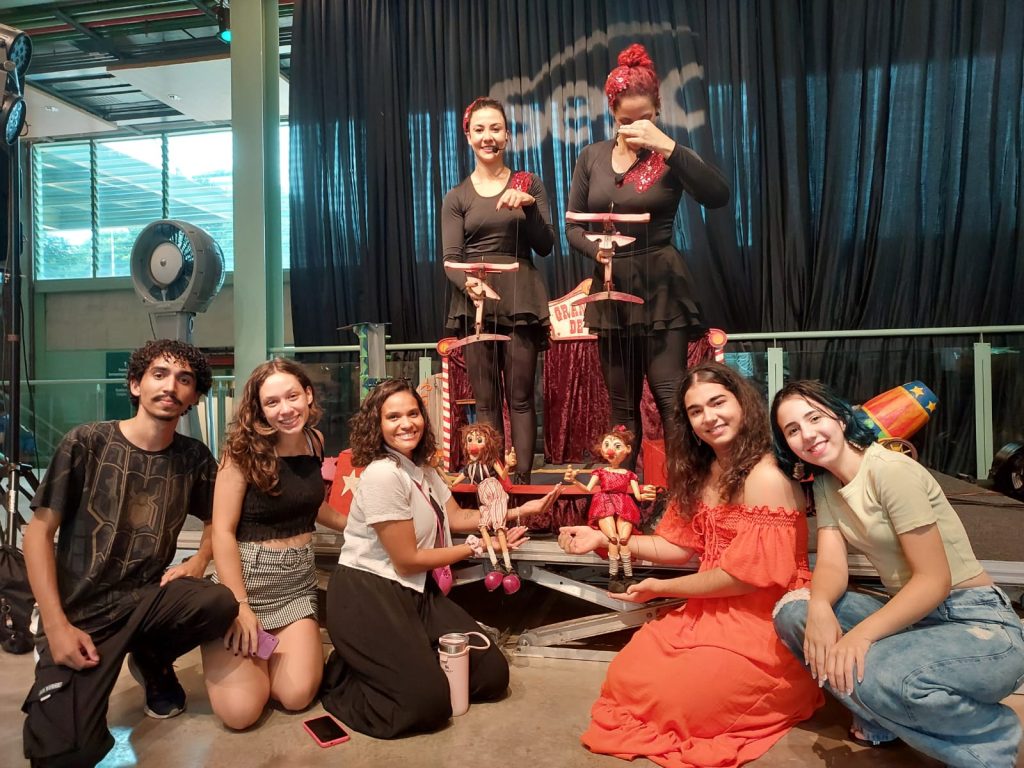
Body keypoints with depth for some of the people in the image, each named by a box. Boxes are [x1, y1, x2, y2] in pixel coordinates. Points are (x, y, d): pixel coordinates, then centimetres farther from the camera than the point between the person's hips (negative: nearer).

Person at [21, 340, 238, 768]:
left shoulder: (194, 457, 0)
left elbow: (214, 519, 16)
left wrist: (199, 561, -6)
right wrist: (56, 625, -14)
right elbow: (39, 532, -7)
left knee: (221, 603, -29)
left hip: (148, 597, 3)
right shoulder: (87, 443, -9)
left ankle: (152, 661, 4)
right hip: (80, 610, -3)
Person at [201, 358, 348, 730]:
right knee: (240, 712, -12)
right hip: (247, 576, -4)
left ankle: (273, 646, 21)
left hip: (299, 578, 4)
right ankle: (229, 652, 19)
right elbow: (222, 531, -15)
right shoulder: (244, 450, -14)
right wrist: (240, 606, -20)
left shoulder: (315, 440, 1)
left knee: (297, 696, -10)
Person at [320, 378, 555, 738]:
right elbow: (407, 560, -18)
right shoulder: (382, 474, -21)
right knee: (430, 703, -19)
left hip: (415, 591, 9)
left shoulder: (423, 469, 7)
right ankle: (343, 678, 6)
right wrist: (477, 546, -9)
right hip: (367, 595, -8)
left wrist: (516, 511, 10)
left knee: (492, 674, 1)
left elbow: (456, 517, 18)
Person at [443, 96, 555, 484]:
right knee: (486, 401, 1)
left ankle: (522, 481, 2)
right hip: (474, 302, 1)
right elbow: (451, 258, 1)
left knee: (520, 398, -2)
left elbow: (545, 246, 4)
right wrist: (467, 283, -20)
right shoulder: (456, 197, 10)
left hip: (520, 299, 0)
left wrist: (528, 205, -12)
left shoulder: (528, 184, 11)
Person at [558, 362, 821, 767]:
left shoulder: (767, 478, -21)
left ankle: (790, 688, 7)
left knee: (670, 696, -16)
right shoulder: (700, 472, 6)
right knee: (627, 676, -1)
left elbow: (748, 574, -21)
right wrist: (602, 539, -4)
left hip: (763, 621, -8)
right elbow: (678, 545, 5)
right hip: (711, 611, 8)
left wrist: (661, 589, -10)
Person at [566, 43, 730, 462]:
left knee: (671, 397, -9)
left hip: (661, 287, -3)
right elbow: (573, 225, 10)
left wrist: (668, 146, -24)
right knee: (621, 402, 10)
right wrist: (596, 250, -11)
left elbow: (718, 195, -19)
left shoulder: (670, 157, -2)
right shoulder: (592, 157, 9)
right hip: (611, 288, 4)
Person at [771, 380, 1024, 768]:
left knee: (868, 674, -34)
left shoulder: (890, 470, -18)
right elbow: (832, 565, -4)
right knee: (791, 610, -11)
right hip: (911, 615, 7)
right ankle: (886, 717, 4)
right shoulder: (824, 484, 5)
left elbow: (935, 580, -21)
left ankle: (993, 736, -3)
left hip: (979, 623, -7)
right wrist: (819, 607, -27)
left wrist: (861, 634, -33)